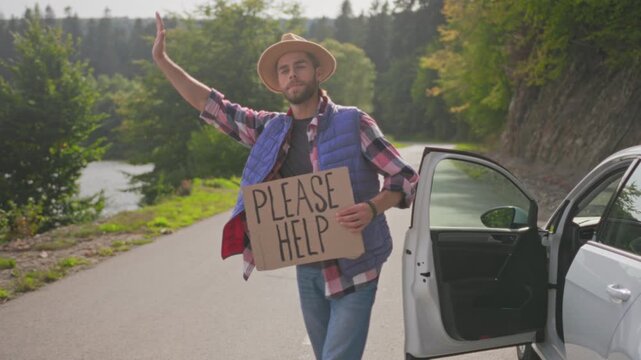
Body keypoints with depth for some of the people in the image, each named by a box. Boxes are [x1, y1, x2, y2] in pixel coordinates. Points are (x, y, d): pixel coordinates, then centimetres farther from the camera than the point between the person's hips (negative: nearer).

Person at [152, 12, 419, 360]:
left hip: (351, 268, -5)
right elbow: (213, 106, 12)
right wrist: (162, 60, 8)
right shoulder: (272, 129, 6)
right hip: (306, 269, 5)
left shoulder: (352, 122, -8)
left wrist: (371, 208, -26)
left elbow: (405, 177, -7)